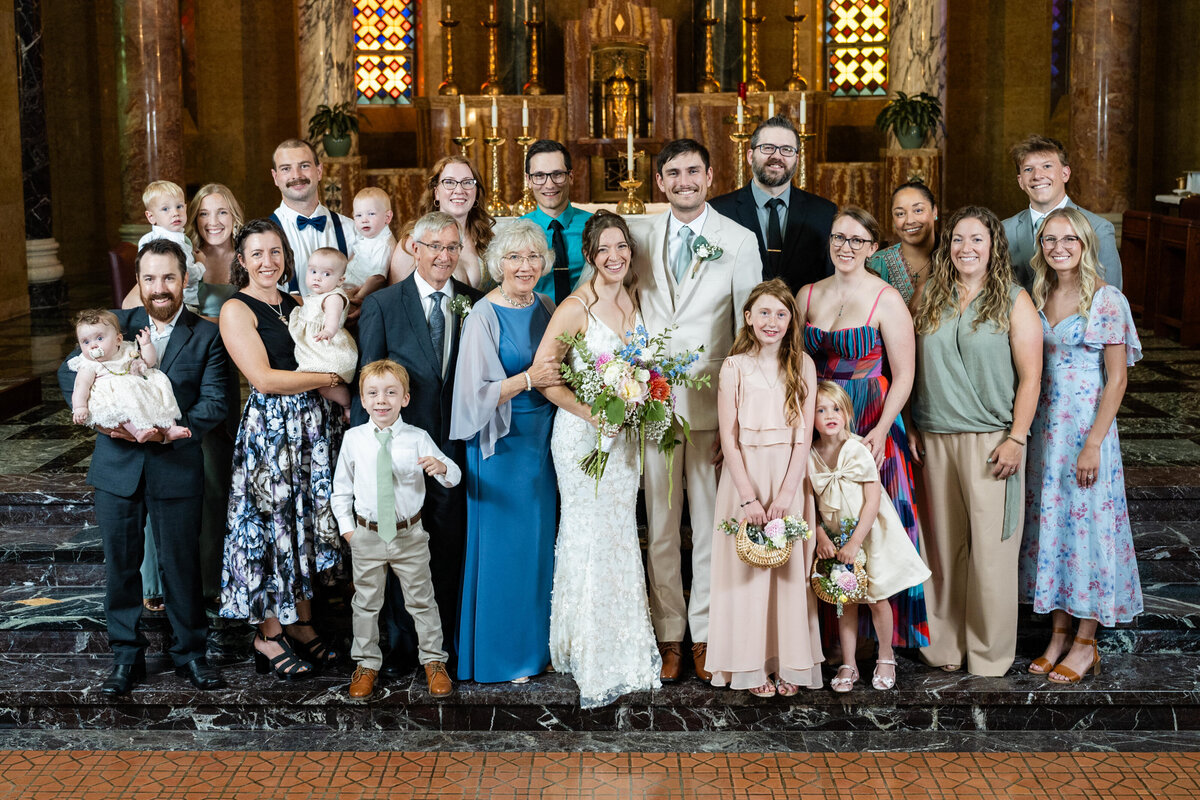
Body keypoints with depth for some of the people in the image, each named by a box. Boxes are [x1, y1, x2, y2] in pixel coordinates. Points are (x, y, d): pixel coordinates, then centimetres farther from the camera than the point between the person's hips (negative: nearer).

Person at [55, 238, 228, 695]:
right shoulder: (117, 324, 6)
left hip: (176, 467, -2)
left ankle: (190, 651, 24)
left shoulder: (206, 336, 0)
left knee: (181, 563, 7)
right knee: (120, 564, 9)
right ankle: (126, 656, 23)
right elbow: (70, 371, 6)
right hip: (117, 466, 2)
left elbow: (215, 403, -7)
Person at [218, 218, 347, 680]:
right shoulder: (237, 310, -6)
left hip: (313, 425, 6)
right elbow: (264, 378, -15)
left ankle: (301, 623, 21)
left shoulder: (296, 304, 14)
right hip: (268, 429, -6)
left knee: (307, 523, 10)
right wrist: (330, 378, -10)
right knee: (270, 526, -1)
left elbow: (332, 359, 17)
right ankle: (268, 637, 11)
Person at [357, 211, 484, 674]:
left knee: (449, 548, 10)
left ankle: (444, 642, 23)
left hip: (456, 443, 2)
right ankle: (400, 642, 23)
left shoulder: (474, 304, 5)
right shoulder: (382, 304, -1)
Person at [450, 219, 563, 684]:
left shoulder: (547, 309, 7)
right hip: (502, 443, -6)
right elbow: (476, 392, -15)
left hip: (542, 439, 6)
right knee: (503, 545, 1)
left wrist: (557, 377, -2)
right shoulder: (483, 316, -12)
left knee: (540, 540, 12)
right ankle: (500, 653, 14)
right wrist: (528, 379, -24)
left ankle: (536, 643, 25)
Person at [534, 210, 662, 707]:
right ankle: (592, 662, 10)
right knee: (590, 539, -2)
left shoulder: (633, 299, 7)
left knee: (622, 536, 12)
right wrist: (593, 413, -20)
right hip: (583, 432, -6)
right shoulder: (576, 308, -14)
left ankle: (625, 652, 24)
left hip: (624, 435, 6)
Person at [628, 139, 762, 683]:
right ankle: (669, 635, 17)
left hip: (713, 404, -2)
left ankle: (706, 636, 15)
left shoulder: (739, 240, 1)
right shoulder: (641, 236, 8)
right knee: (660, 527, 6)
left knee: (710, 525, 3)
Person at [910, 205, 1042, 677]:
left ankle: (990, 654, 11)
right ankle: (944, 645, 19)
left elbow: (1029, 377, -3)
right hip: (936, 440, 3)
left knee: (990, 547, -1)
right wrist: (912, 428, 8)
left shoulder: (1014, 301, 0)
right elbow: (915, 369, 14)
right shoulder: (930, 299, 10)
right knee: (943, 545, 8)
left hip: (990, 439, -3)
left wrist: (1016, 439, -10)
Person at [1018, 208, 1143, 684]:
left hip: (1087, 428, -6)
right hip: (1043, 429, 6)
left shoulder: (1107, 300, -9)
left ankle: (1085, 643, 9)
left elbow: (1116, 379, -10)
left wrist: (1093, 444, -16)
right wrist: (1024, 432, 6)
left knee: (1088, 522, -1)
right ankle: (1059, 634, 19)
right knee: (1049, 520, 9)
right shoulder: (1038, 297, 8)